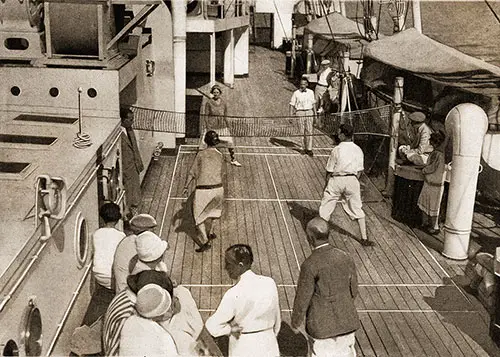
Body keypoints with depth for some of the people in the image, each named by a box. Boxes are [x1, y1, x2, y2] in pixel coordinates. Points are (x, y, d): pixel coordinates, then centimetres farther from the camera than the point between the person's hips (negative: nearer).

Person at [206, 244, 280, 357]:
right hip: (269, 347, 4)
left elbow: (212, 327, -22)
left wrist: (230, 329, -6)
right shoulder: (270, 283, -11)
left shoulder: (234, 294, -24)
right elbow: (277, 319, 2)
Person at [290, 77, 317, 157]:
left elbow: (313, 104, 15)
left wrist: (315, 114, 14)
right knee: (302, 132, 2)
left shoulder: (311, 92, 6)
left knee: (309, 131, -3)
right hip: (299, 113, -2)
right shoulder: (296, 93, -3)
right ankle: (305, 148, 16)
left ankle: (309, 149, 0)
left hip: (309, 112, 2)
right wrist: (291, 116, -4)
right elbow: (292, 105, 0)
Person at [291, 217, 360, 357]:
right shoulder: (345, 257, -6)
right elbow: (353, 291, 5)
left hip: (322, 325, -5)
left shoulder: (310, 264, -22)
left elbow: (302, 299, -15)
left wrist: (295, 323, 3)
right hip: (346, 322, 5)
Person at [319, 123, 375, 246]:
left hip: (336, 180, -3)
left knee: (325, 209, 10)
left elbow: (329, 171, -6)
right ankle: (364, 238, 18)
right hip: (352, 180, 3)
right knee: (357, 210, 14)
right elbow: (359, 170, 6)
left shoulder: (337, 150, -10)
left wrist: (326, 184, 7)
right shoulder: (358, 150, 1)